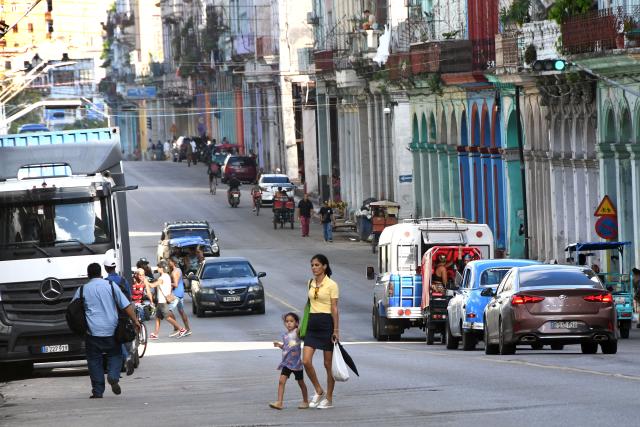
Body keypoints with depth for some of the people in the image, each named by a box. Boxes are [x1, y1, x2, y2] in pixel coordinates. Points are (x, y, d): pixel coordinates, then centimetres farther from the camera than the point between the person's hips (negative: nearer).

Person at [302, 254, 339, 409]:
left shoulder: (331, 285, -7)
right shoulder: (311, 283, 11)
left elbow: (334, 309, -9)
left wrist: (336, 330, -14)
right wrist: (304, 324, 18)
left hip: (326, 323, -6)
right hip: (312, 324, 6)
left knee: (328, 364, 2)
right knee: (306, 361, -7)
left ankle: (329, 398, 10)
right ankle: (319, 392, 10)